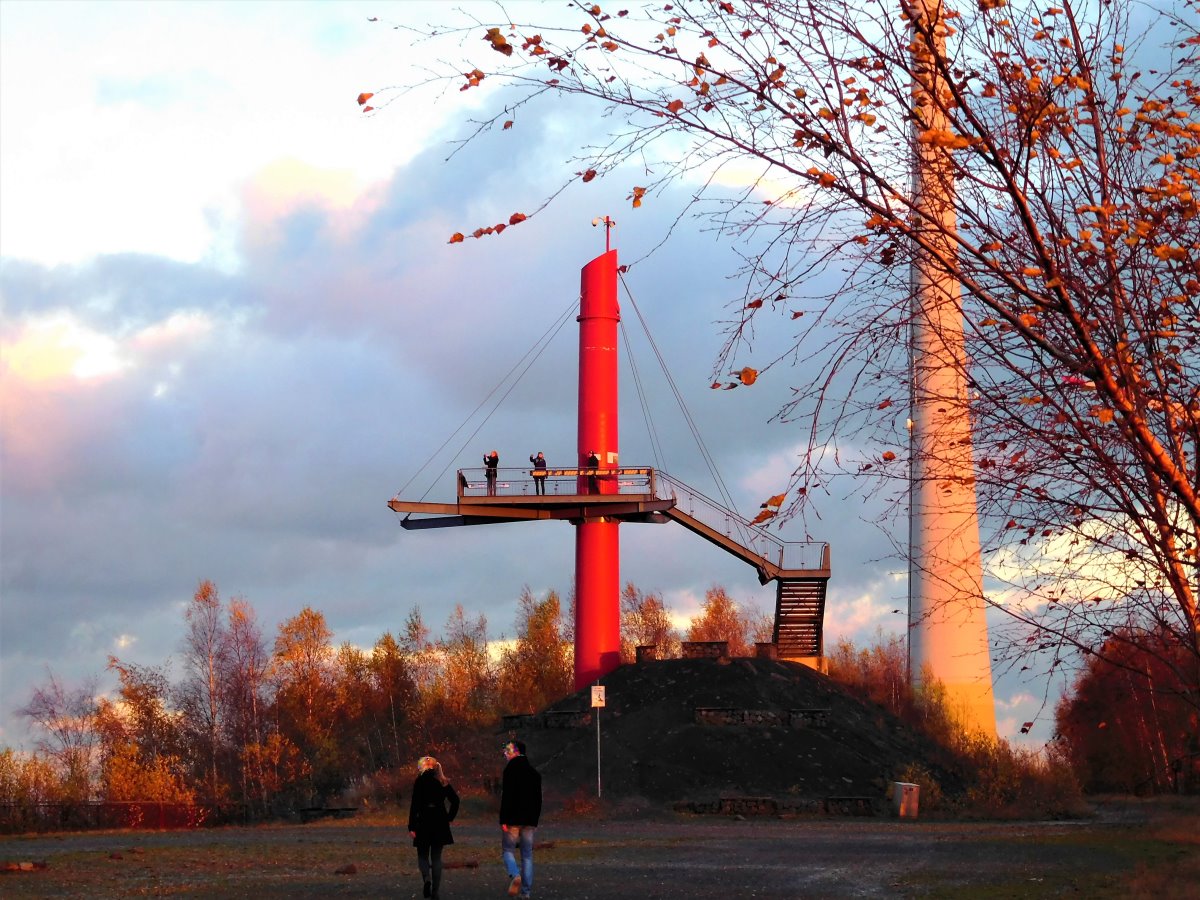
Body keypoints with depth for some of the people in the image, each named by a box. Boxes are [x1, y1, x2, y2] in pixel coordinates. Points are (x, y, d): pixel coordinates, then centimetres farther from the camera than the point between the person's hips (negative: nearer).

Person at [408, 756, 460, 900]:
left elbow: (414, 805, -11)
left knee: (423, 855, 9)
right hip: (440, 823, 3)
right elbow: (455, 800, 2)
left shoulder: (420, 781, -6)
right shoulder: (443, 782, 6)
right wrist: (450, 817, 9)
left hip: (424, 822, -3)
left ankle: (427, 878, -20)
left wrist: (411, 827, -10)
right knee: (436, 857, 10)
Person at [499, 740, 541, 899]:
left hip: (512, 819, -5)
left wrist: (503, 820, -15)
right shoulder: (534, 773, 13)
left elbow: (506, 796, -15)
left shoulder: (510, 770, -9)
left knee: (508, 850, 5)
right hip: (529, 820, 5)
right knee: (527, 854, 8)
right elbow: (538, 799, 16)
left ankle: (515, 875, -22)